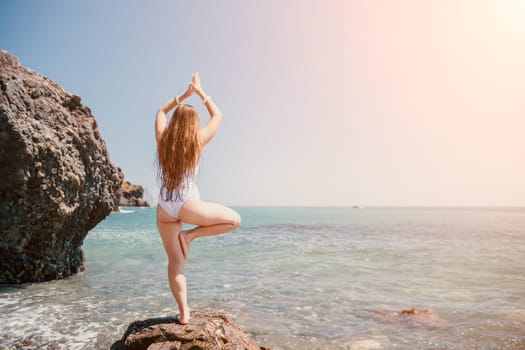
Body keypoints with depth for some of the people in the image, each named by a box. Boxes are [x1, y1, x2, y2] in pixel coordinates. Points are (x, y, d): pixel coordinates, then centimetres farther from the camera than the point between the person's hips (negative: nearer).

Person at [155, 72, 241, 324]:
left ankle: (183, 312, 12)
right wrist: (200, 92, 19)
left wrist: (184, 94, 24)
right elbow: (217, 115, 11)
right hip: (187, 205, -4)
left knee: (175, 261, 10)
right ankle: (190, 235, 5)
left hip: (164, 207, 5)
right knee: (234, 220, 11)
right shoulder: (197, 141, -4)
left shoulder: (162, 139, 4)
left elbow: (161, 111, 24)